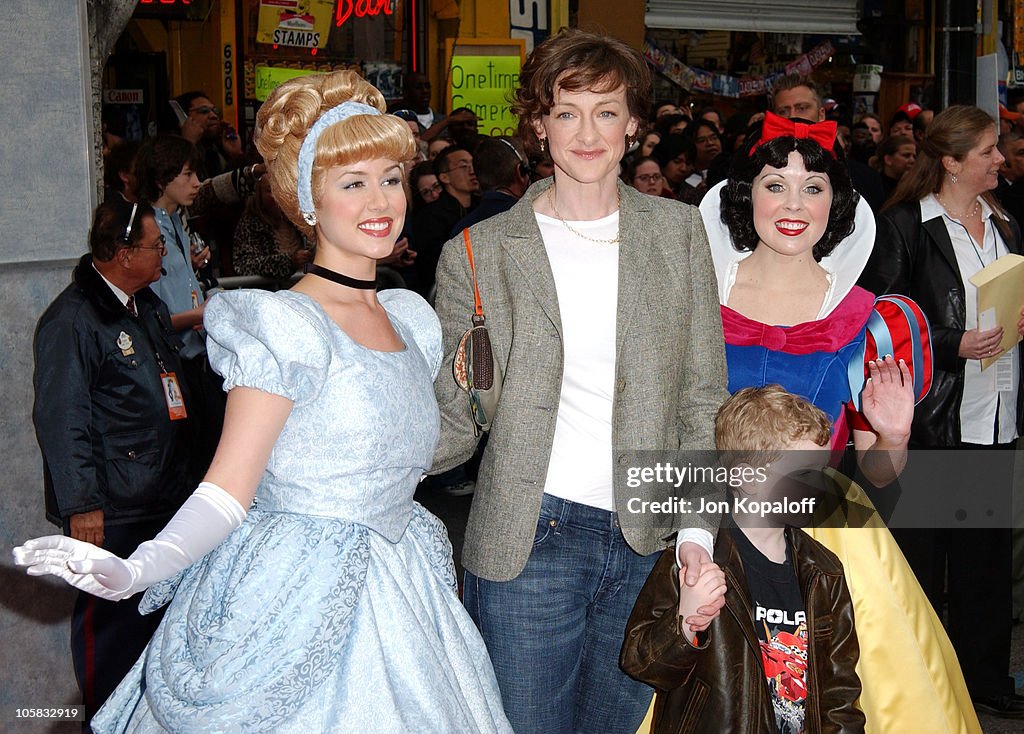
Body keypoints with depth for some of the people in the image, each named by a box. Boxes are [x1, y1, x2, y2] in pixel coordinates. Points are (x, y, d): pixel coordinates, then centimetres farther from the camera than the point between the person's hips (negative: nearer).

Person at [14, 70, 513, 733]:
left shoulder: (411, 318, 8)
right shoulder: (285, 325, -14)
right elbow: (227, 490, -18)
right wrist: (133, 571, -32)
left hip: (393, 601, 7)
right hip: (299, 604, -7)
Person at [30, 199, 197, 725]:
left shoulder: (148, 306, 13)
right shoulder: (71, 320, -15)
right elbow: (60, 419, -17)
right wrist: (81, 505, -17)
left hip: (164, 497, 8)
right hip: (111, 510, -8)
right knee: (109, 616, 3)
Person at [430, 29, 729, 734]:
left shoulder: (678, 233, 5)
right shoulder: (480, 252, -1)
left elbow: (703, 400, 6)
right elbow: (454, 423, 1)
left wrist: (700, 529, -4)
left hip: (649, 545, 2)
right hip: (528, 543, -2)